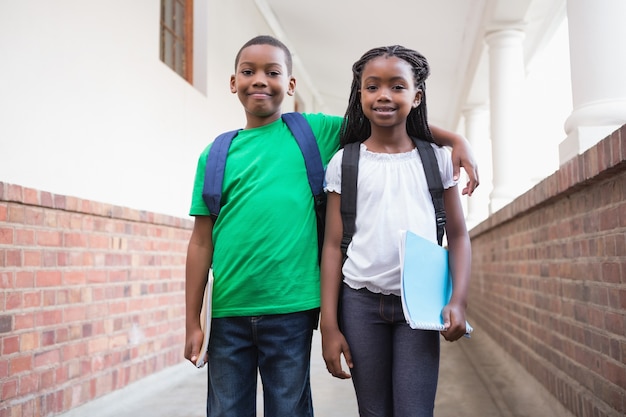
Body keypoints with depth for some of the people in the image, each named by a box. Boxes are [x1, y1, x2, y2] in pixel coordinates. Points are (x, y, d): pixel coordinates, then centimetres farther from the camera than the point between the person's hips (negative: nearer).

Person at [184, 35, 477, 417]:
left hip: (291, 308, -1)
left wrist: (454, 138, -6)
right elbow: (202, 241, 5)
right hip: (229, 313, 2)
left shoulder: (312, 131, 4)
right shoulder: (215, 154, 7)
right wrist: (192, 322, 4)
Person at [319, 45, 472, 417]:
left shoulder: (437, 158, 5)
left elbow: (458, 235, 6)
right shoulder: (344, 162, 4)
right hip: (360, 302, 1)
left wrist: (459, 299, -9)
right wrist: (329, 324, -2)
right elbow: (334, 244, 2)